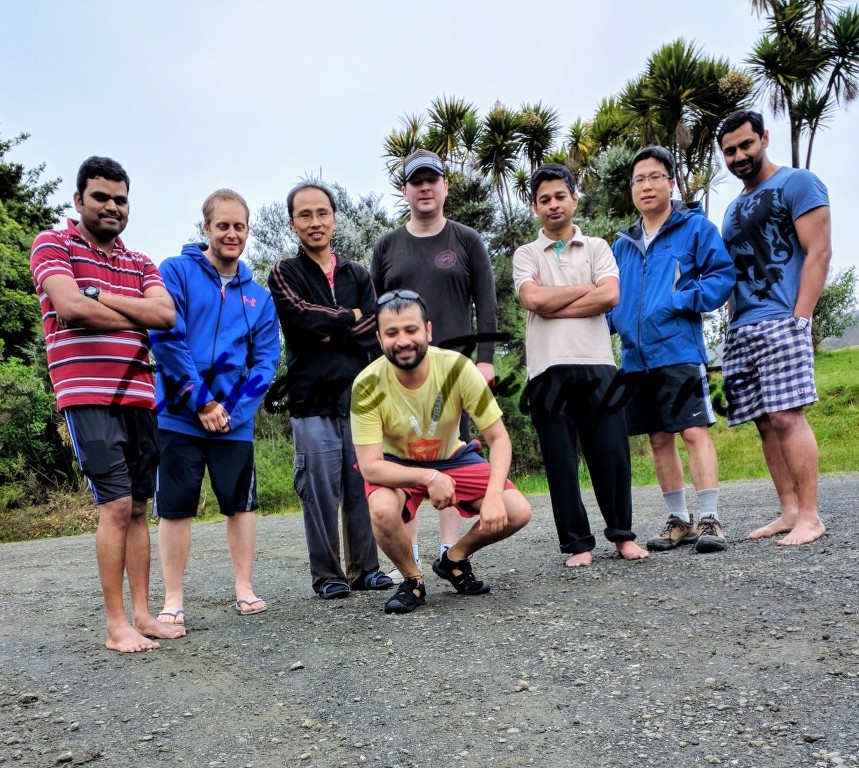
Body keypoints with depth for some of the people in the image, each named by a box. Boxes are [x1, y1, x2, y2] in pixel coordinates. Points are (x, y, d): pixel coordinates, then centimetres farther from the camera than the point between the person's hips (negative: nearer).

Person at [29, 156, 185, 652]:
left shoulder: (141, 263, 17)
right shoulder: (53, 245, 2)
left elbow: (166, 315, -2)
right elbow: (70, 308, -16)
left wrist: (97, 296, -10)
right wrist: (138, 321, -4)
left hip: (139, 398, 6)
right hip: (88, 396, -6)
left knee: (138, 507, 8)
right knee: (116, 504, -9)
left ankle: (142, 613, 16)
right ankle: (116, 624, 1)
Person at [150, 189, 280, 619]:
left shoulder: (259, 296, 9)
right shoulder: (176, 272, -2)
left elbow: (265, 362, 3)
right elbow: (165, 338, -13)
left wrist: (233, 411, -10)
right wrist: (202, 401, -14)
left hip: (235, 421, 3)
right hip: (179, 416, -3)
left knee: (241, 504, 10)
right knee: (175, 507, 4)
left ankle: (245, 590, 23)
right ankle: (173, 599, 16)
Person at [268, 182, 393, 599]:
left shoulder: (357, 274, 16)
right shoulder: (284, 273, 6)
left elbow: (373, 332, 3)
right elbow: (304, 316, -13)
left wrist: (329, 331, -9)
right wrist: (351, 317, -2)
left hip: (359, 396, 3)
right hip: (313, 400, -3)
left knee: (363, 486, 6)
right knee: (321, 491, -1)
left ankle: (364, 568, 18)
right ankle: (327, 575, 11)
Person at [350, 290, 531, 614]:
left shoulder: (457, 367, -25)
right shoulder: (367, 385, -28)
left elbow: (499, 438, -19)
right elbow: (370, 466, -26)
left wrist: (493, 494, -34)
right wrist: (429, 477, -39)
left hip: (451, 458, 2)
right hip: (395, 466, -2)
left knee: (517, 512, -15)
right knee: (382, 510, -35)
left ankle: (454, 559, 13)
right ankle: (412, 580, -3)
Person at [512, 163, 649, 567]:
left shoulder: (597, 247, 14)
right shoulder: (526, 255, 13)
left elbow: (610, 296, -4)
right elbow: (533, 298, -7)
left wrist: (555, 308, -5)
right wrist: (586, 289, 0)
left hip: (597, 364, 0)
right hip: (548, 369, 0)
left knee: (611, 453, 0)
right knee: (561, 461, 1)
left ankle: (622, 535, 17)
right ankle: (578, 543, 12)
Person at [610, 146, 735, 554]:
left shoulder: (696, 227, 2)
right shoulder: (623, 244, 16)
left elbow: (723, 275, -5)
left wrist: (681, 301, -15)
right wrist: (613, 320, 2)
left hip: (679, 352, -5)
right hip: (635, 358, 6)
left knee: (695, 432, -10)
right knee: (659, 439, 9)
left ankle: (709, 519, -3)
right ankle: (678, 520, 18)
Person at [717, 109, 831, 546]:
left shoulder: (797, 183, 2)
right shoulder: (734, 209, 23)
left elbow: (818, 252, -7)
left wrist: (799, 318, -15)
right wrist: (734, 324, 12)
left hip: (781, 324, -7)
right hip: (741, 331, 8)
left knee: (787, 416, -13)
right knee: (766, 423, 6)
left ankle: (809, 516, -7)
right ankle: (789, 511, 12)